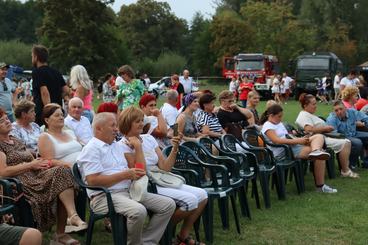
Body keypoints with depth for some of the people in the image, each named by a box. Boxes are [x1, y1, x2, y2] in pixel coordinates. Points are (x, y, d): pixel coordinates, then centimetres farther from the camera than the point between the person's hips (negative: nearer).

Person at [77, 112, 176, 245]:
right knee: (138, 211, -35)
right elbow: (93, 180, -16)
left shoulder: (118, 146, 20)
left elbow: (141, 171, 19)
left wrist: (138, 147, 11)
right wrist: (125, 175, -16)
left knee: (168, 204, -5)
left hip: (129, 192, 8)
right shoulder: (91, 149, -3)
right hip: (104, 196, -8)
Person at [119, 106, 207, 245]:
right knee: (190, 200, -22)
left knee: (202, 195, -6)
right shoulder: (123, 146, -9)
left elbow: (165, 168, 6)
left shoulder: (148, 138, 10)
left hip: (161, 182, 8)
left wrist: (175, 148, -6)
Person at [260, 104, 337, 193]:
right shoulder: (267, 126, -6)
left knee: (319, 136, -6)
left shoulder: (279, 123, 24)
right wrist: (297, 141, -23)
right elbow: (277, 140, -21)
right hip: (282, 153, -10)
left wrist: (300, 139, 2)